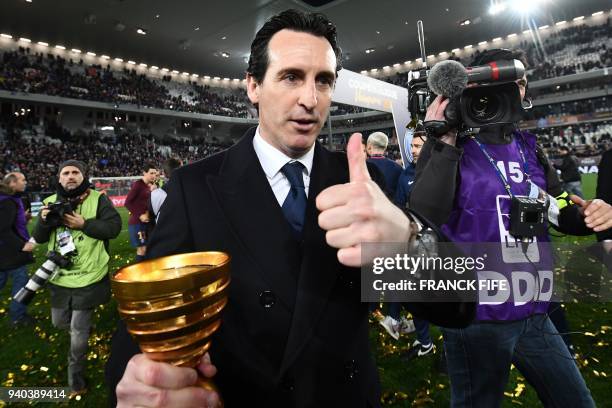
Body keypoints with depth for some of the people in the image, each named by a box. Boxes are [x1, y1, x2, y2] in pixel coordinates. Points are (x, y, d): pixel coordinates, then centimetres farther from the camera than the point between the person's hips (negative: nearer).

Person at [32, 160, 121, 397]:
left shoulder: (98, 199, -9)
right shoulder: (51, 202, 4)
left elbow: (114, 227, -16)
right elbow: (39, 238, 4)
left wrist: (83, 224, -25)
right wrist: (44, 221, -17)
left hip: (87, 277, -5)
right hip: (59, 277, 5)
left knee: (79, 331, 5)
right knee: (59, 322, 21)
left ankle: (76, 375, 25)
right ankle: (84, 327, 54)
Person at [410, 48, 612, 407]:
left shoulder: (529, 148, 7)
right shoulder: (448, 148, -11)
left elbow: (562, 211, 14)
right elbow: (424, 218, -25)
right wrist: (444, 143, -25)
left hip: (534, 312, 6)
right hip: (479, 316, -6)